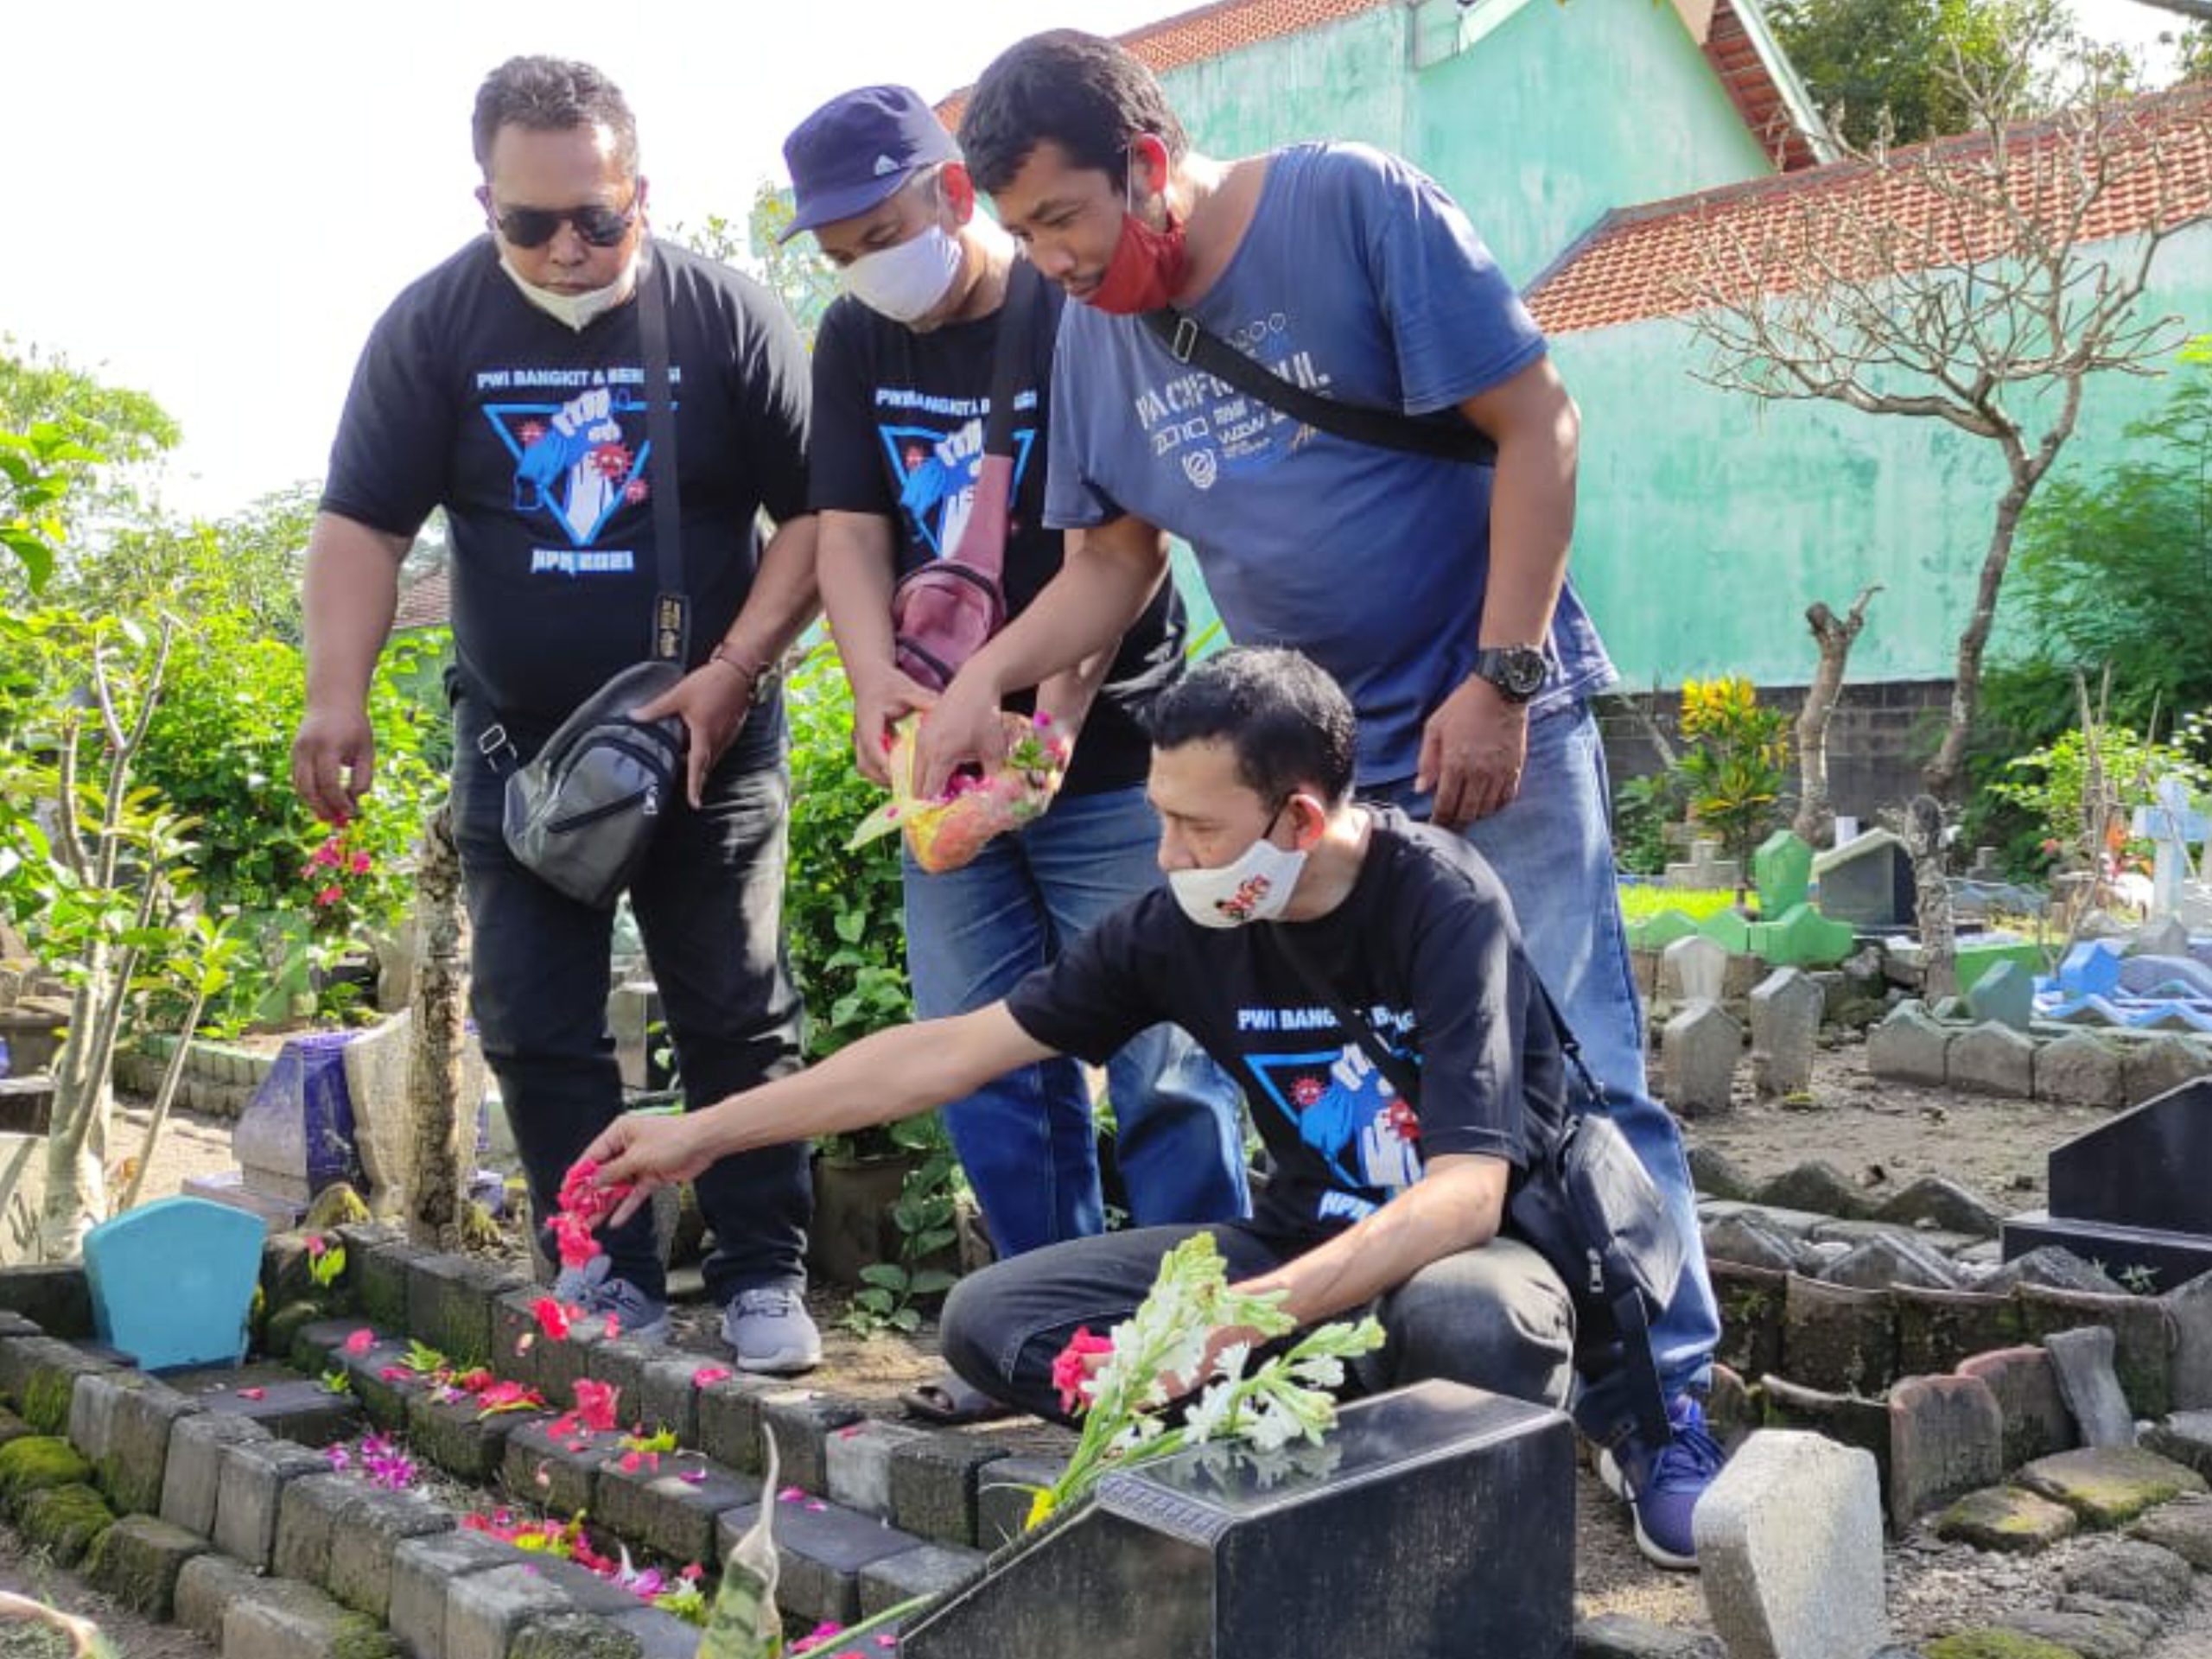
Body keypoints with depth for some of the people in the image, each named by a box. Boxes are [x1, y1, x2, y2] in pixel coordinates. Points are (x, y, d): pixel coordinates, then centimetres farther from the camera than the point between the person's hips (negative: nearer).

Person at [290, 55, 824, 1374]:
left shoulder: (726, 315, -8)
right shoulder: (434, 327, -4)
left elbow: (815, 513, -5)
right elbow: (363, 527, -5)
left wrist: (733, 669, -15)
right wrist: (339, 695, -19)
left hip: (707, 736, -2)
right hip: (520, 742, 2)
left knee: (738, 1016, 2)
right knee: (538, 1028, 4)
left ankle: (766, 1277, 12)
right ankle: (610, 1277, 16)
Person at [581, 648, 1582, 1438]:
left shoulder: (1443, 906, -24)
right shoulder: (1186, 925, -9)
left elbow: (1467, 1192, -32)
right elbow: (951, 1051, -2)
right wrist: (705, 1134, -1)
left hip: (1466, 1249, -5)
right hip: (1311, 1246, 5)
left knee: (1477, 1322, -41)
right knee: (992, 1318, -10)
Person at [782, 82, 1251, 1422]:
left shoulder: (1080, 316, -10)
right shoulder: (857, 343, 8)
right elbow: (849, 530, 2)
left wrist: (1052, 713, -30)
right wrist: (878, 683, -16)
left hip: (1109, 755, -6)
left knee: (1158, 1056, -4)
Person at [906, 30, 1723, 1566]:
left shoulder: (1353, 207, -12)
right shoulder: (1096, 331, 3)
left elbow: (1535, 423, -12)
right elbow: (1113, 561, 11)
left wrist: (1499, 682, -16)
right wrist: (986, 678, -7)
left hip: (1492, 726, -5)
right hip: (1310, 762, 5)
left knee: (1581, 1077, -5)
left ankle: (1665, 1411, 8)